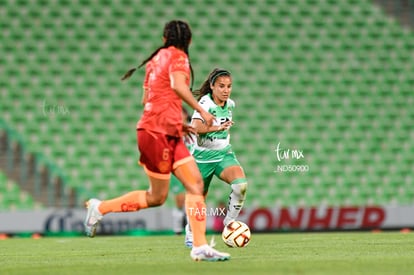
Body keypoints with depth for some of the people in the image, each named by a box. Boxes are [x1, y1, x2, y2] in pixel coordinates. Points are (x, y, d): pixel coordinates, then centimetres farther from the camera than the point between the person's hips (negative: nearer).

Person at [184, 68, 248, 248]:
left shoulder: (230, 104, 2)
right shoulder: (205, 103, -18)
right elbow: (196, 127, -35)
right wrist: (217, 127, -44)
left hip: (224, 154, 4)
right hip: (203, 156, -4)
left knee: (241, 183, -25)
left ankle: (230, 221, -8)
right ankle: (191, 233, 35)